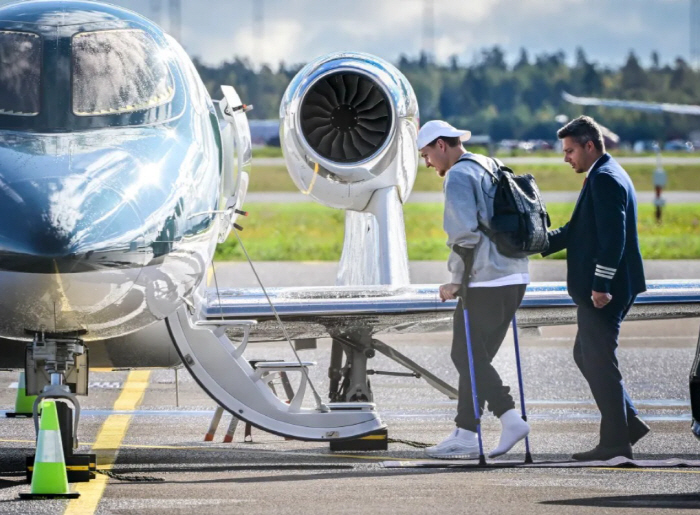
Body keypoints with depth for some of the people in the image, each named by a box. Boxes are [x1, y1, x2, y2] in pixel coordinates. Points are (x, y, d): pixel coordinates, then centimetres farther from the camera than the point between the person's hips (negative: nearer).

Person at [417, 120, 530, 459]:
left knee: (467, 357, -3)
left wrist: (456, 280, -10)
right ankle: (465, 434, 12)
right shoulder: (492, 169, 19)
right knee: (474, 358, 12)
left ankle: (510, 418, -13)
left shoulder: (458, 177, -10)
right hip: (514, 276, 9)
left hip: (485, 281, -9)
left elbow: (465, 233, -19)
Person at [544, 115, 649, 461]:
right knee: (586, 356, 17)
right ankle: (627, 423, 18)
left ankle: (615, 442, -1)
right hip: (600, 288, 11)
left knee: (599, 362, -5)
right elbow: (578, 231, 22)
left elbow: (613, 236, -24)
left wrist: (600, 285, -25)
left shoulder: (605, 179, -16)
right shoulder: (605, 176, 18)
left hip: (603, 290, -11)